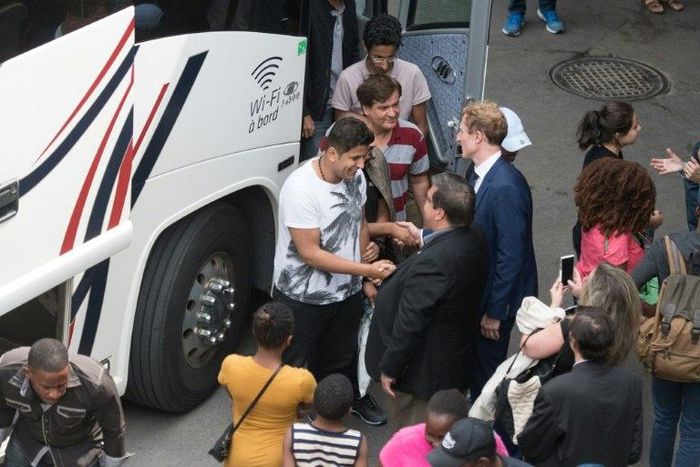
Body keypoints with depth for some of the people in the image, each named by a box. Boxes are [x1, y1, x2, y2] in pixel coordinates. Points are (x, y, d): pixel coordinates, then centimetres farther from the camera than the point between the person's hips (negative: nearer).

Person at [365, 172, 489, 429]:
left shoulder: (432, 263, -36)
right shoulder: (474, 240, -9)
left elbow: (409, 323, -28)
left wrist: (389, 368, -17)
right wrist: (422, 237, 17)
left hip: (425, 370, -9)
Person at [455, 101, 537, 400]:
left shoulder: (506, 187, -30)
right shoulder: (481, 173, 0)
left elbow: (511, 256, -27)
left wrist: (495, 311, -21)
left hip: (496, 296, -9)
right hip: (476, 290, 9)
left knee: (487, 370, 10)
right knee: (474, 364, 25)